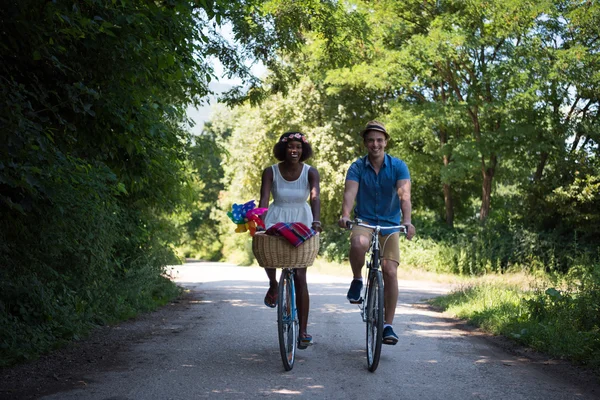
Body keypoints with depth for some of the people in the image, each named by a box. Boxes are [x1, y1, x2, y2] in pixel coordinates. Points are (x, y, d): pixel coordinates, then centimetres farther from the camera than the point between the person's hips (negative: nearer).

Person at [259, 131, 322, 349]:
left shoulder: (310, 172, -10)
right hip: (276, 220, 1)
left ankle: (303, 331, 0)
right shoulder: (271, 172, -8)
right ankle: (273, 285, 4)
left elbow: (315, 197, -25)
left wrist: (316, 220, -44)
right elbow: (264, 198, -18)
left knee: (300, 277, -4)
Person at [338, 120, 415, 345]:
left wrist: (407, 221, -40)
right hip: (363, 222, -1)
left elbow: (404, 195, -22)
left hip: (390, 225, 1)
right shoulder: (357, 167, -6)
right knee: (358, 243, -37)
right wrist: (345, 215, -42)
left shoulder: (398, 166, -8)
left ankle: (388, 325, 1)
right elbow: (350, 193, -21)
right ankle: (357, 280, -7)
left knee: (390, 272, -11)